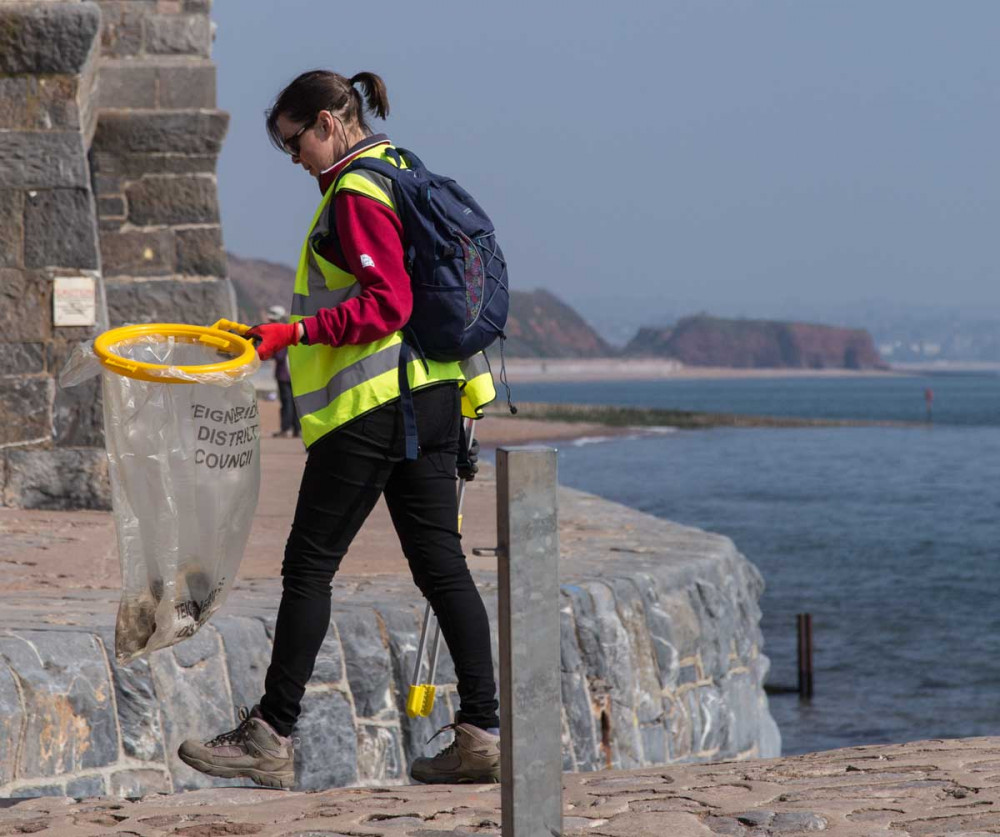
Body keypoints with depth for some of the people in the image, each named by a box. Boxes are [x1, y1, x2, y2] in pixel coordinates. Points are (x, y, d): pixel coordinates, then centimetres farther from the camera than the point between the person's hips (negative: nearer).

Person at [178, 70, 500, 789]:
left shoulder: (356, 194, -12)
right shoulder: (404, 177, 17)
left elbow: (387, 304, -21)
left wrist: (296, 332, -22)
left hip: (371, 406, -9)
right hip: (434, 396, 9)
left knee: (309, 567, -2)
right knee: (442, 566, 7)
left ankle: (272, 737, 2)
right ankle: (482, 735, 3)